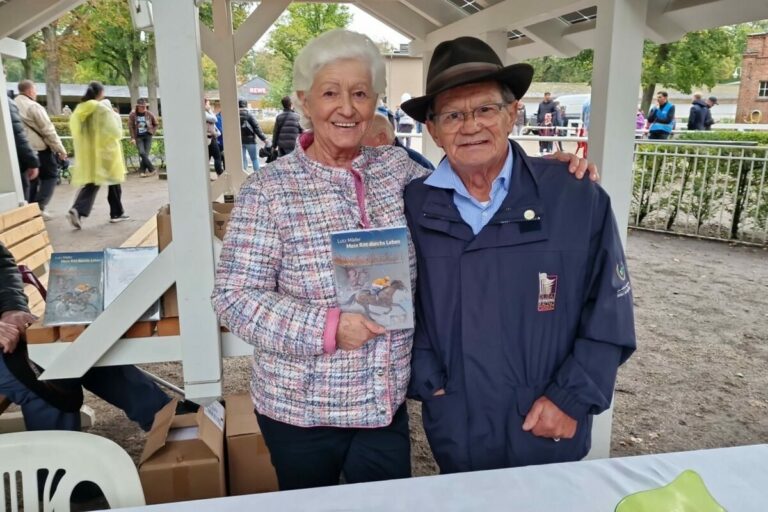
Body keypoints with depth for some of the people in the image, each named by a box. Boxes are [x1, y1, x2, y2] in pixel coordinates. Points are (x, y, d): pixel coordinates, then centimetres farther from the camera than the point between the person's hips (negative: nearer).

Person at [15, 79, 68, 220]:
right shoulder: (34, 107, -12)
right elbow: (49, 130, -14)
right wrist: (60, 149, -9)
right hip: (39, 148, -7)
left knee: (32, 179, 15)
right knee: (50, 175, 5)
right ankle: (40, 205, -8)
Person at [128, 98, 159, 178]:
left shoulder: (149, 114, -3)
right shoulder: (132, 114, -6)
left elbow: (156, 124, 11)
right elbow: (131, 127, -3)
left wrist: (152, 132, 1)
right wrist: (133, 138, -7)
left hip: (148, 136, 1)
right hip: (138, 137, -1)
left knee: (146, 154, -4)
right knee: (142, 153, -15)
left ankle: (143, 171, 7)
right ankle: (152, 169, -7)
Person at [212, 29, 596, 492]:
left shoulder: (396, 167, -1)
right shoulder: (268, 191, -13)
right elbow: (234, 296, -13)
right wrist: (327, 327, -25)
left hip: (386, 403, 3)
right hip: (301, 409, -3)